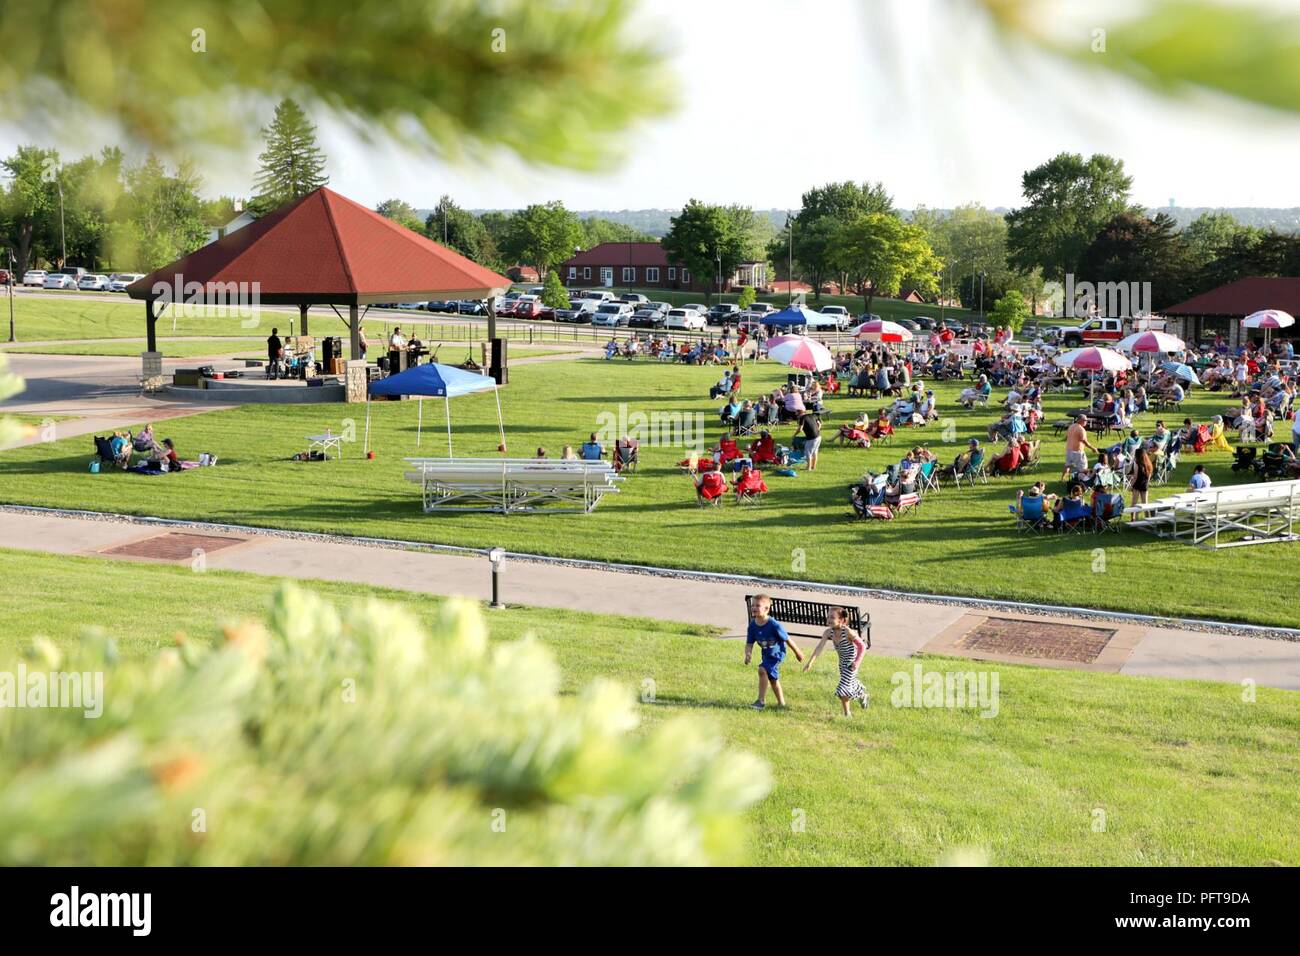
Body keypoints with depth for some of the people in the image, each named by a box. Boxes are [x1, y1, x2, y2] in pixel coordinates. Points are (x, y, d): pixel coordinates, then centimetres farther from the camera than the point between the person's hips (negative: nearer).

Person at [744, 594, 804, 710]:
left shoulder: (774, 624, -29)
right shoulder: (753, 625, -14)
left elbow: (787, 639, -17)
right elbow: (749, 644, -11)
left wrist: (797, 653, -5)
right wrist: (748, 655, -33)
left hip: (777, 653, -7)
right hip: (766, 654, 7)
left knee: (762, 670, -26)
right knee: (773, 678, 19)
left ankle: (761, 701, -17)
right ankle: (782, 703, 37)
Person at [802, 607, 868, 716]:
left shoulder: (847, 632, -30)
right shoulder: (828, 632, -16)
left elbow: (862, 646, -21)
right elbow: (819, 647, -23)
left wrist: (857, 662, -27)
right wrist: (810, 662, -33)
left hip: (851, 664, -6)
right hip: (842, 663, 6)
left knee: (842, 689, -10)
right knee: (851, 684, 26)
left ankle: (846, 714, 13)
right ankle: (863, 696, 55)